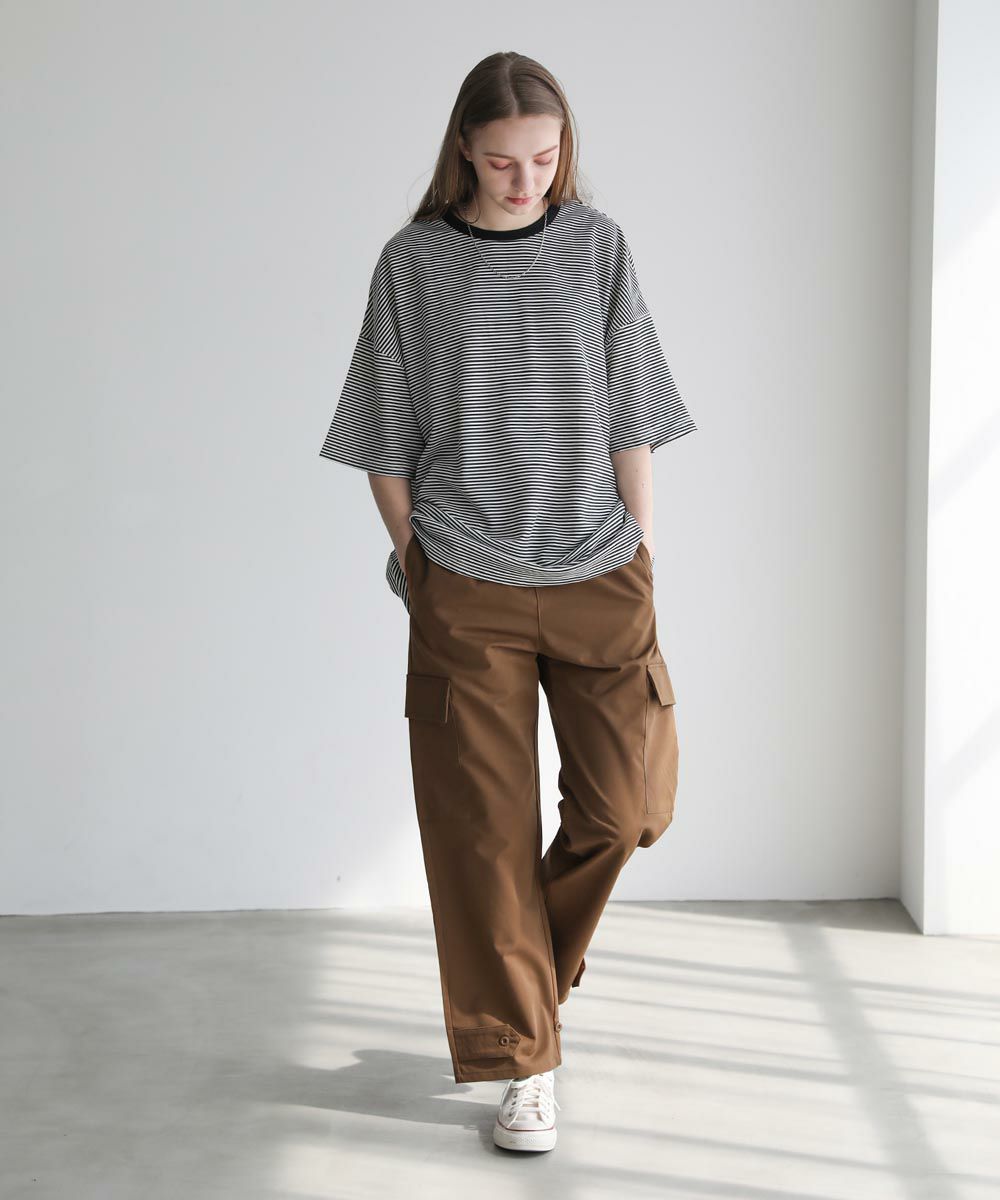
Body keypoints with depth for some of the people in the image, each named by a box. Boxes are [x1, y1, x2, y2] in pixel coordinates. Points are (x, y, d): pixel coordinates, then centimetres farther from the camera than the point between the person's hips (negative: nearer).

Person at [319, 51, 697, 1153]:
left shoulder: (596, 247, 3)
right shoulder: (414, 263, -1)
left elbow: (629, 414, 6)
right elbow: (388, 436, 5)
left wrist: (641, 545, 3)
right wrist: (413, 551, 3)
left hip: (597, 576, 2)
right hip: (465, 586, -1)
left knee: (625, 805, 2)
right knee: (483, 829, 1)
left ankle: (534, 964, 30)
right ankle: (522, 1060, 14)